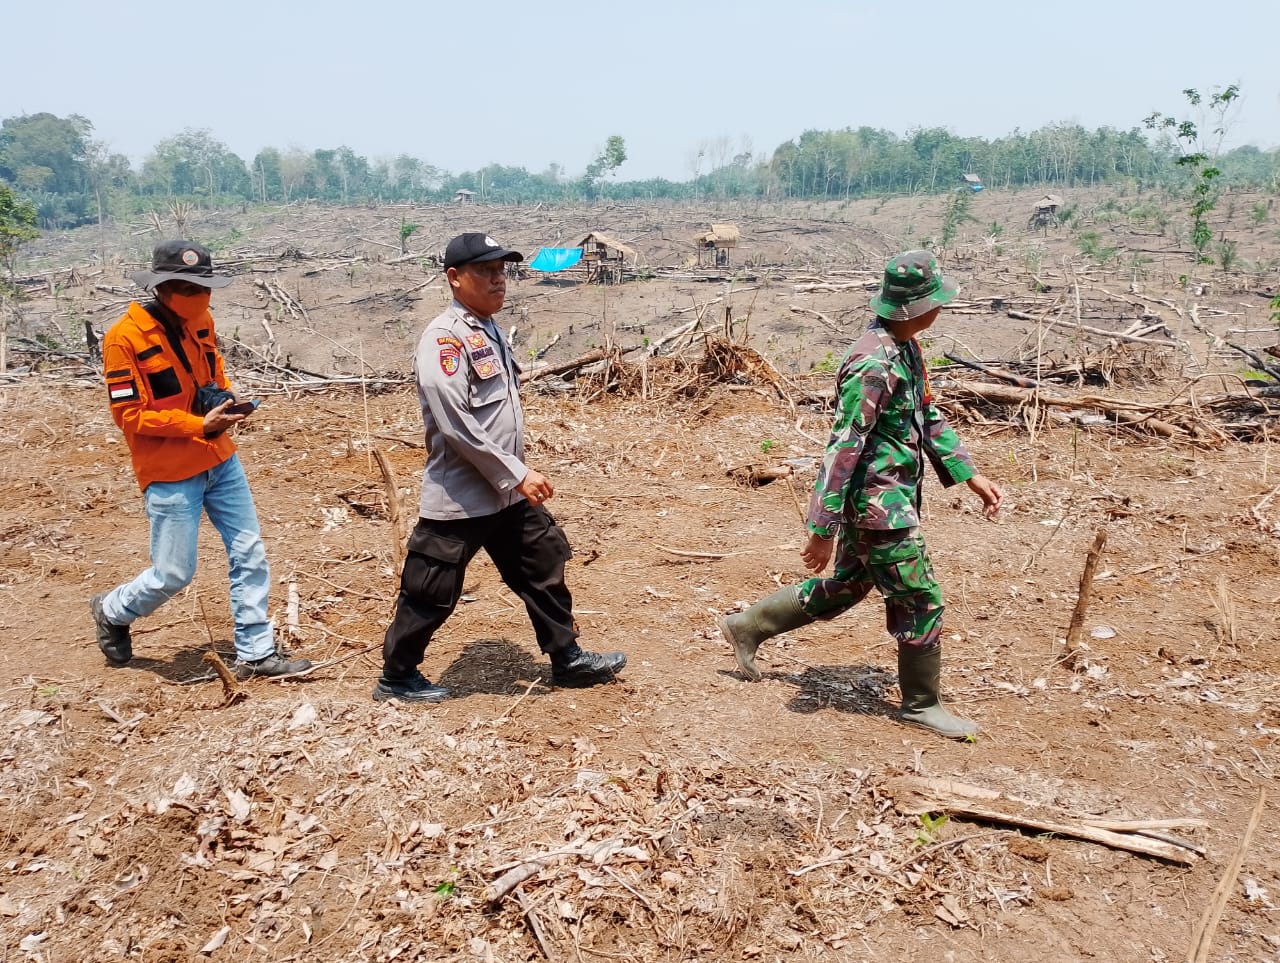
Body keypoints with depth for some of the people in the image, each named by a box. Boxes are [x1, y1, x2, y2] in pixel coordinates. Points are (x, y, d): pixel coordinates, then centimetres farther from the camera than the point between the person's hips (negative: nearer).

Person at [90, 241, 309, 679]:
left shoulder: (201, 321, 3)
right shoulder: (125, 337, -16)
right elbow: (129, 415, -16)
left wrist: (226, 400, -3)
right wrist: (199, 425, -23)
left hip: (221, 461, 7)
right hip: (169, 474, -6)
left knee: (250, 555, 5)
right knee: (172, 575, 3)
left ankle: (256, 653, 17)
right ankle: (111, 611, 34)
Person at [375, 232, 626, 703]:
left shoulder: (490, 330, 12)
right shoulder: (444, 339, -17)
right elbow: (456, 426, -24)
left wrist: (517, 475, 17)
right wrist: (516, 474, -21)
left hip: (506, 493, 9)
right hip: (460, 498, -9)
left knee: (544, 566, 15)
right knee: (431, 594, 4)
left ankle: (568, 658, 30)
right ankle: (396, 677, 24)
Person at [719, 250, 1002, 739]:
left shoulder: (905, 347, 7)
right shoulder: (875, 365, -25)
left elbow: (929, 417, 18)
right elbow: (843, 448, -26)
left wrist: (970, 476, 16)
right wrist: (823, 528, -25)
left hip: (887, 498, 10)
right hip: (878, 506, -10)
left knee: (845, 586, 21)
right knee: (921, 602, 3)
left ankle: (747, 626, 33)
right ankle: (921, 703, 22)